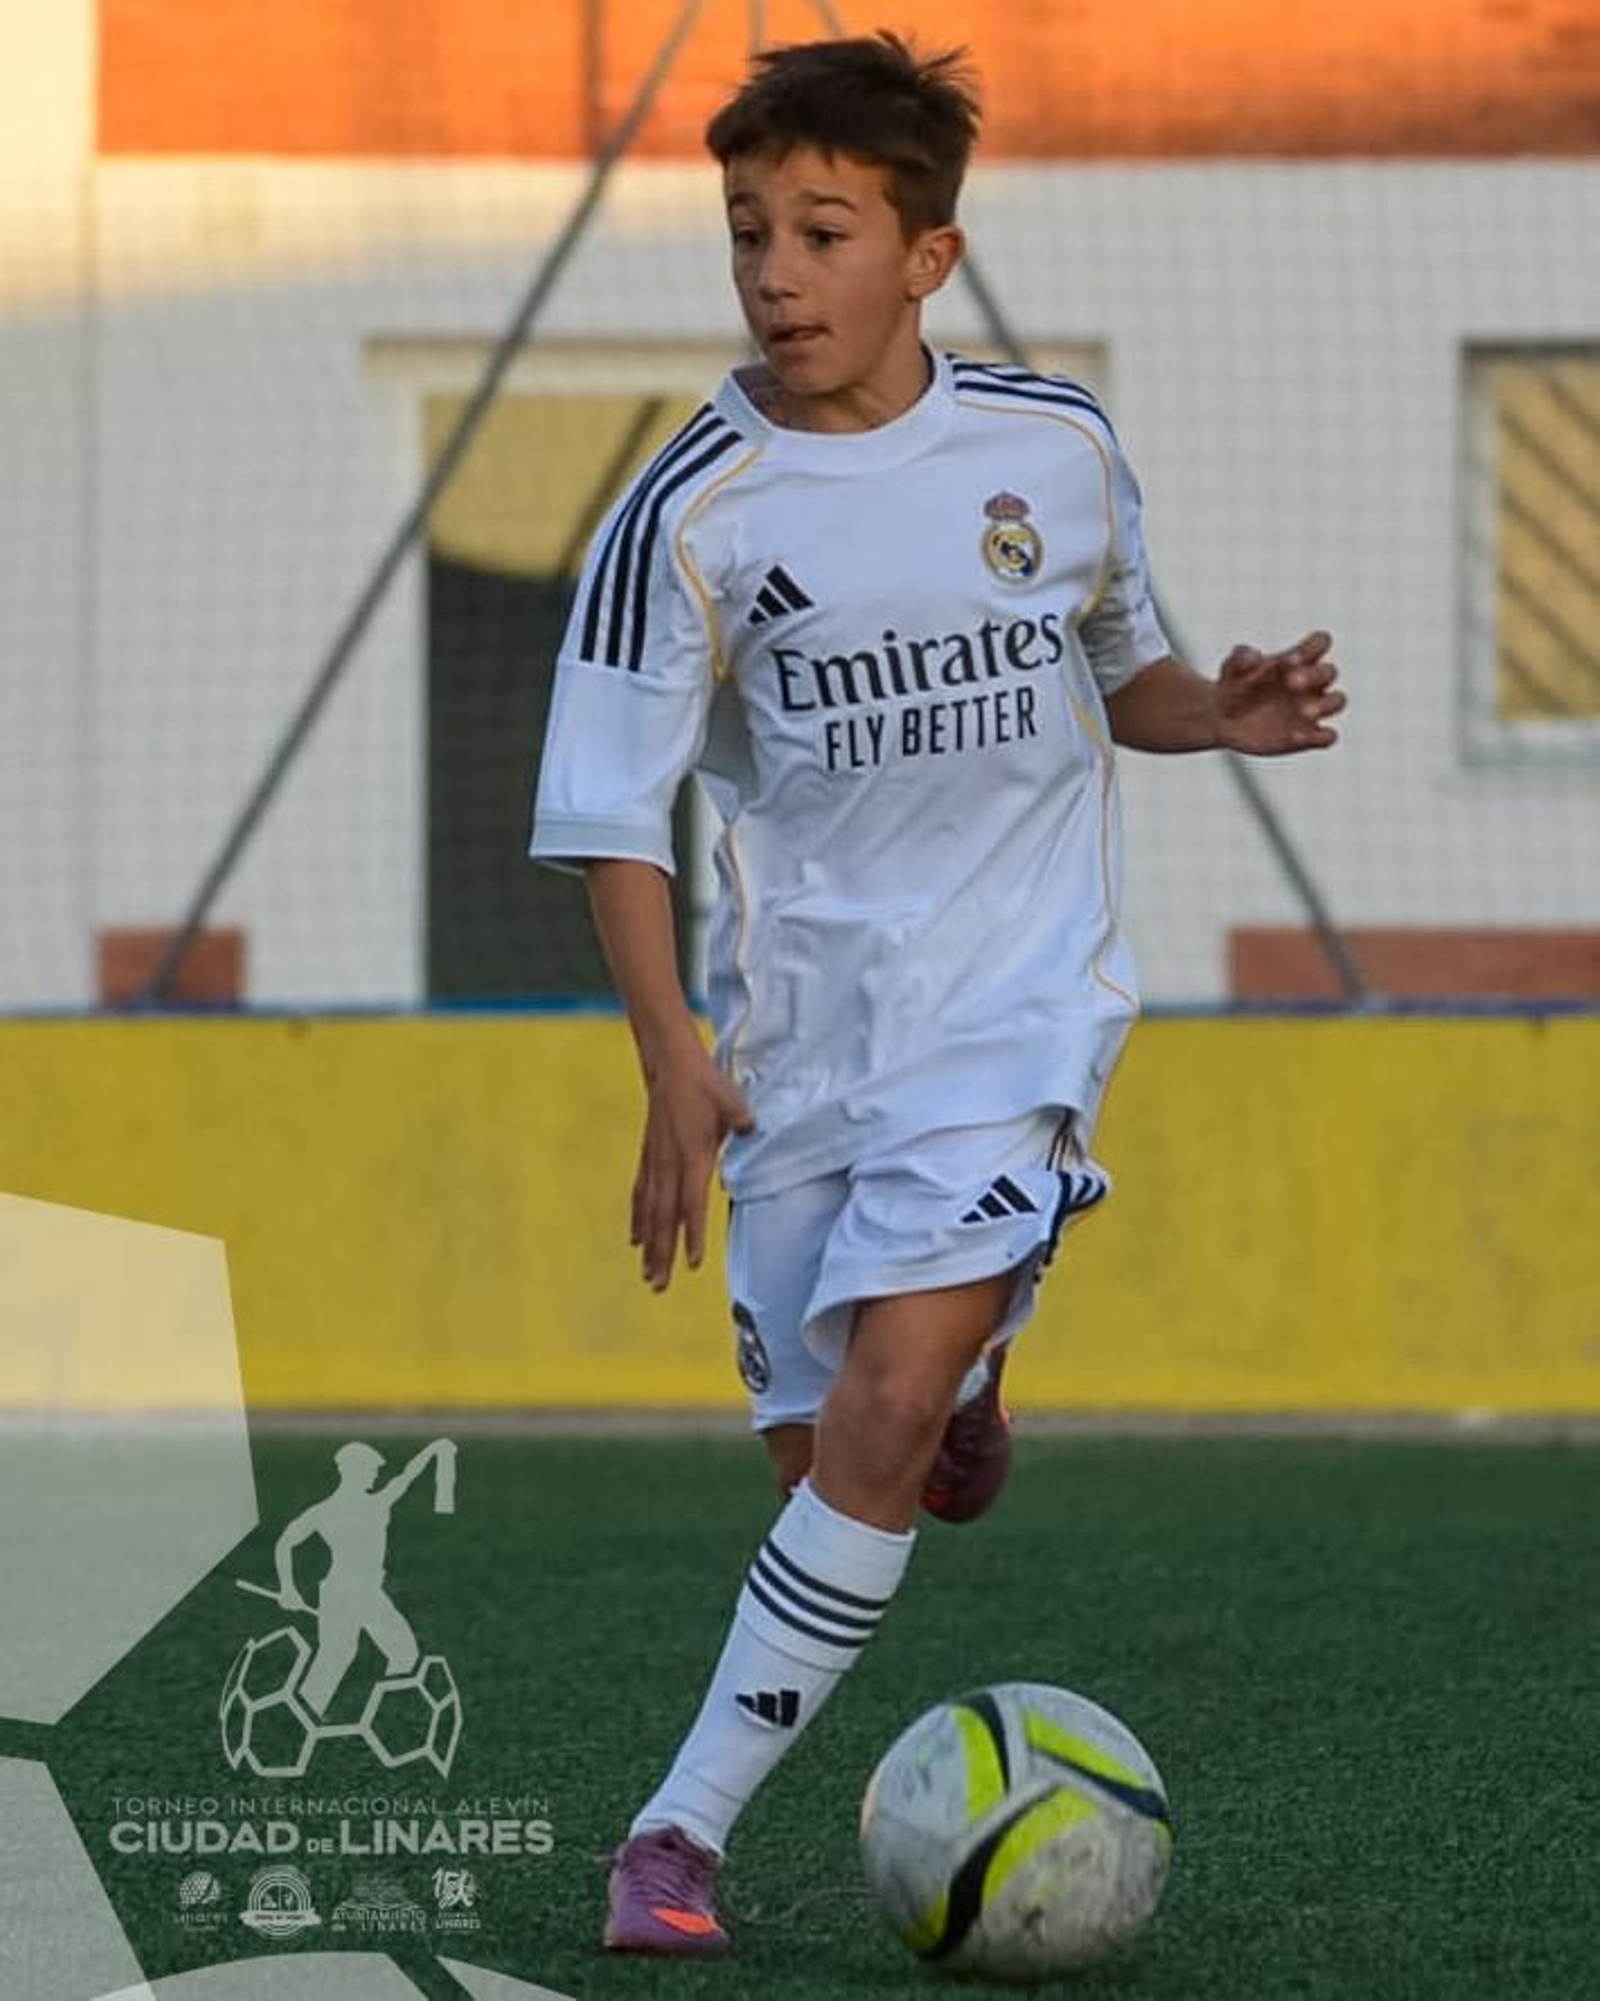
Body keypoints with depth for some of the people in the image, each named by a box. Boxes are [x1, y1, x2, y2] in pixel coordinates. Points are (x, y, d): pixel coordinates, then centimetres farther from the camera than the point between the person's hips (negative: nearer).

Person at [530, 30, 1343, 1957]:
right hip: (801, 1026, 1)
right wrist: (671, 1056, -18)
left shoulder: (1057, 446, 0)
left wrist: (1223, 709, -4)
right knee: (819, 1450, 5)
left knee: (882, 1416, -17)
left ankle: (685, 1822, -12)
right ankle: (959, 1367, 42)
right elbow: (612, 817, -5)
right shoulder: (689, 515, -7)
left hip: (1019, 1000, -1)